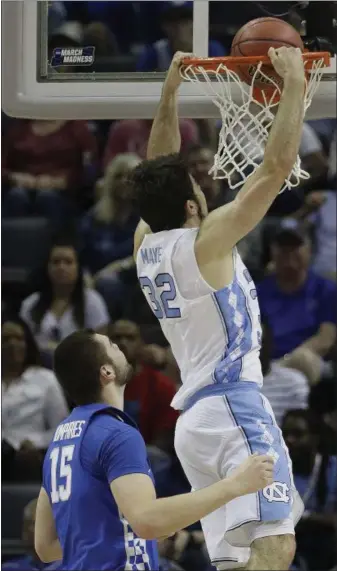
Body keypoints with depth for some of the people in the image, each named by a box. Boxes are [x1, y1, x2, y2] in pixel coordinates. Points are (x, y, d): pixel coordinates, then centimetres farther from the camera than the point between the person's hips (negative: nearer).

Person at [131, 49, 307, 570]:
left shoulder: (145, 247, 11)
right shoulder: (204, 242, -9)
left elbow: (159, 180, 29)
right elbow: (277, 166, -11)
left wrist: (169, 97, 29)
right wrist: (294, 84, -4)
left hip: (194, 419, 9)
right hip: (234, 408, -9)